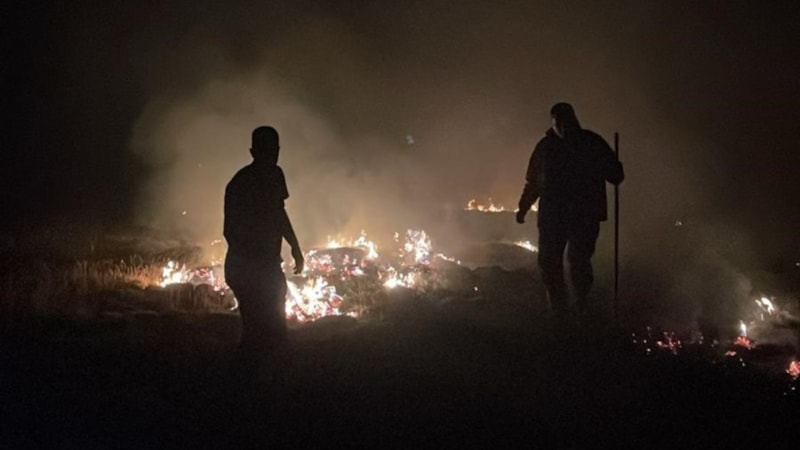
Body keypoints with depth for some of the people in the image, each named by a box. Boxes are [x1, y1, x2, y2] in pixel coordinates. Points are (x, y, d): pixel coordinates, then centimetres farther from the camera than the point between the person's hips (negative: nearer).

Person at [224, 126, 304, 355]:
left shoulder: (274, 175, 6)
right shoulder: (241, 183, -18)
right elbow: (231, 230, -18)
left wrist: (295, 247, 24)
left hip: (269, 266, 8)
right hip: (247, 268, -8)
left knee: (275, 329, 13)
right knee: (260, 331, -11)